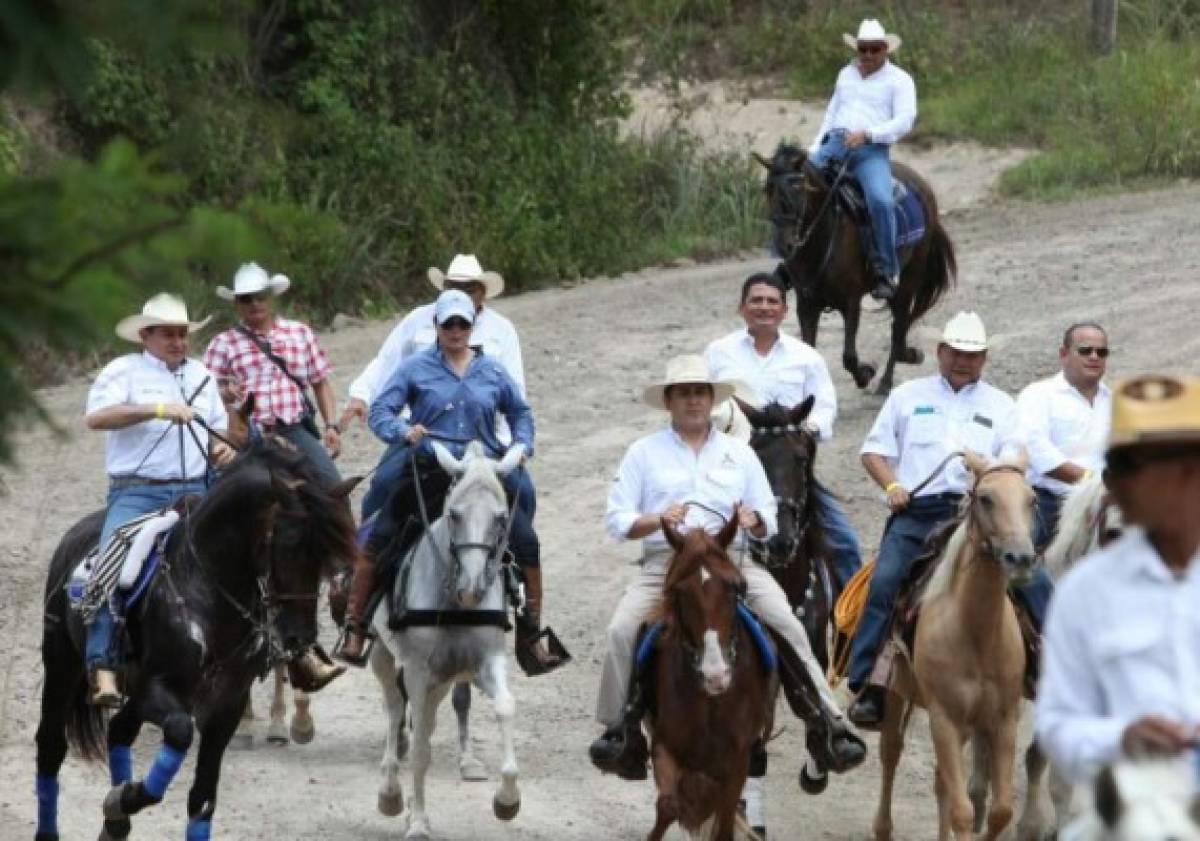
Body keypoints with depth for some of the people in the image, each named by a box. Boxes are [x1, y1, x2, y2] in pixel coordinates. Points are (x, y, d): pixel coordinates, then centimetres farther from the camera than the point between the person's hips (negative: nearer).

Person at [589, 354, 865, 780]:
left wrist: (753, 520, -6)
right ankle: (617, 729, -11)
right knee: (622, 630, -24)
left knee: (789, 627, -18)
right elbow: (618, 520, 6)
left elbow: (768, 524, 18)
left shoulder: (739, 454, 18)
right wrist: (658, 520, -13)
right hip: (665, 560, -1)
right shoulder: (644, 453, 12)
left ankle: (833, 725, -17)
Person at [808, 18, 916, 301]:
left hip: (872, 150, -5)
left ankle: (886, 273, -23)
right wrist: (814, 149, 17)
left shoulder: (899, 80, 6)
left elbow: (904, 121, -6)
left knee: (881, 201, -32)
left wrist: (866, 134, -18)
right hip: (834, 145, 5)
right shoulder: (846, 75, 23)